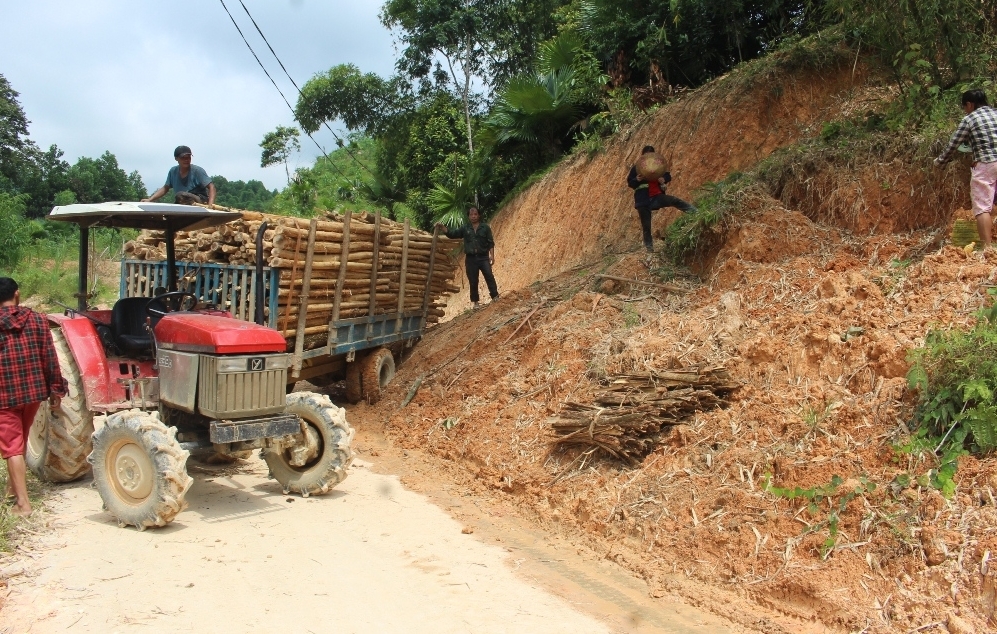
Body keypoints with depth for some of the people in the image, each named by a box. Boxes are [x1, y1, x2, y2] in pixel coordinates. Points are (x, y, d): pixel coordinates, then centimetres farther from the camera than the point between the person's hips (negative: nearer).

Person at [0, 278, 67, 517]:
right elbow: (49, 357, -3)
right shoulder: (36, 320, -2)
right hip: (32, 390, 4)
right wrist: (56, 389, 4)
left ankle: (23, 502, -6)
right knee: (20, 440, 23)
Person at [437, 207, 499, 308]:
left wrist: (492, 255, -8)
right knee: (473, 281, 5)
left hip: (483, 257, -1)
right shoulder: (464, 228, 7)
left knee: (489, 276, -13)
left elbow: (490, 242, 2)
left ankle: (495, 297, -8)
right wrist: (442, 227, -13)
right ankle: (475, 302, 12)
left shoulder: (485, 227, 3)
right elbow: (452, 234, 2)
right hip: (470, 258, 2)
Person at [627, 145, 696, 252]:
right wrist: (637, 180, -21)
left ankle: (697, 214, -28)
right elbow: (630, 183, 3)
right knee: (646, 225, 3)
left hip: (657, 196, 1)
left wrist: (664, 179, -10)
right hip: (643, 200, -1)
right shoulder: (636, 168, 1)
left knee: (675, 201, -23)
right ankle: (649, 246, 16)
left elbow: (668, 176, 14)